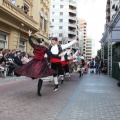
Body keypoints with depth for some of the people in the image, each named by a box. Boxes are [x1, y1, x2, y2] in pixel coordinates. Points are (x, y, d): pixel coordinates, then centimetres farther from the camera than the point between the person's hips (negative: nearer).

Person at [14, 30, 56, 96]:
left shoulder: (35, 46, 1)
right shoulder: (45, 49, -6)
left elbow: (30, 41, 19)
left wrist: (29, 35, 31)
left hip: (34, 62, 2)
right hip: (41, 63, -2)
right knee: (40, 78, 3)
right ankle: (38, 92, 6)